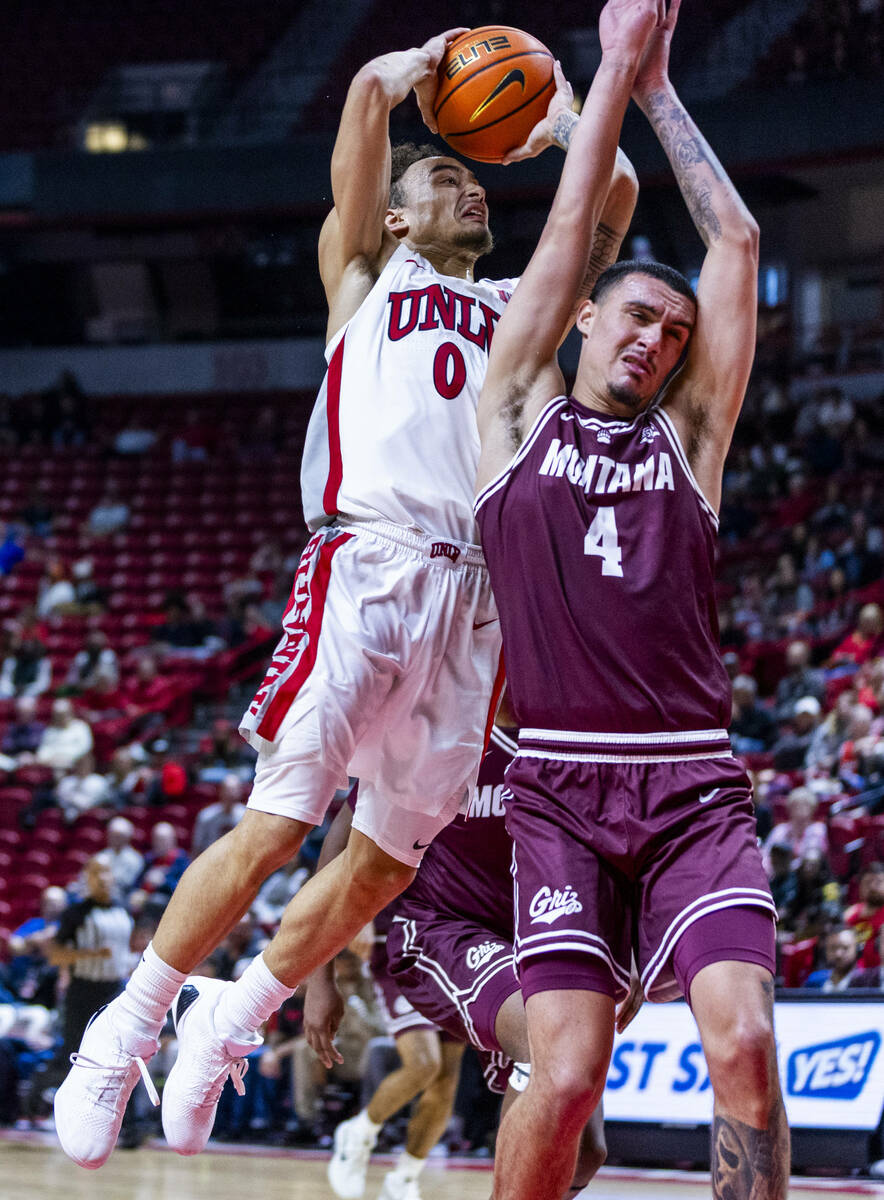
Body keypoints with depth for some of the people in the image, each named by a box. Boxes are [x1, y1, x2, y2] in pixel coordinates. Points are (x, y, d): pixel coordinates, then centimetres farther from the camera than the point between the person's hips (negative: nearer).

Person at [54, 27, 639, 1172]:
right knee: (275, 825, -13)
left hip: (477, 596, 5)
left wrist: (560, 117, 30)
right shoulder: (367, 272, 15)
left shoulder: (513, 306, 27)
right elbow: (370, 90, 5)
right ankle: (125, 1031, -3)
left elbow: (617, 195, 24)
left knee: (387, 860, 5)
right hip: (369, 562, -5)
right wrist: (428, 64, 21)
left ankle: (227, 1025, 22)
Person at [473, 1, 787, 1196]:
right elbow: (569, 233, 11)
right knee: (567, 1076, -13)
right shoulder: (521, 419, 13)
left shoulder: (687, 441, 17)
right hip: (564, 788, -2)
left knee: (743, 1038, -17)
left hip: (694, 792, 2)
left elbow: (736, 243, 15)